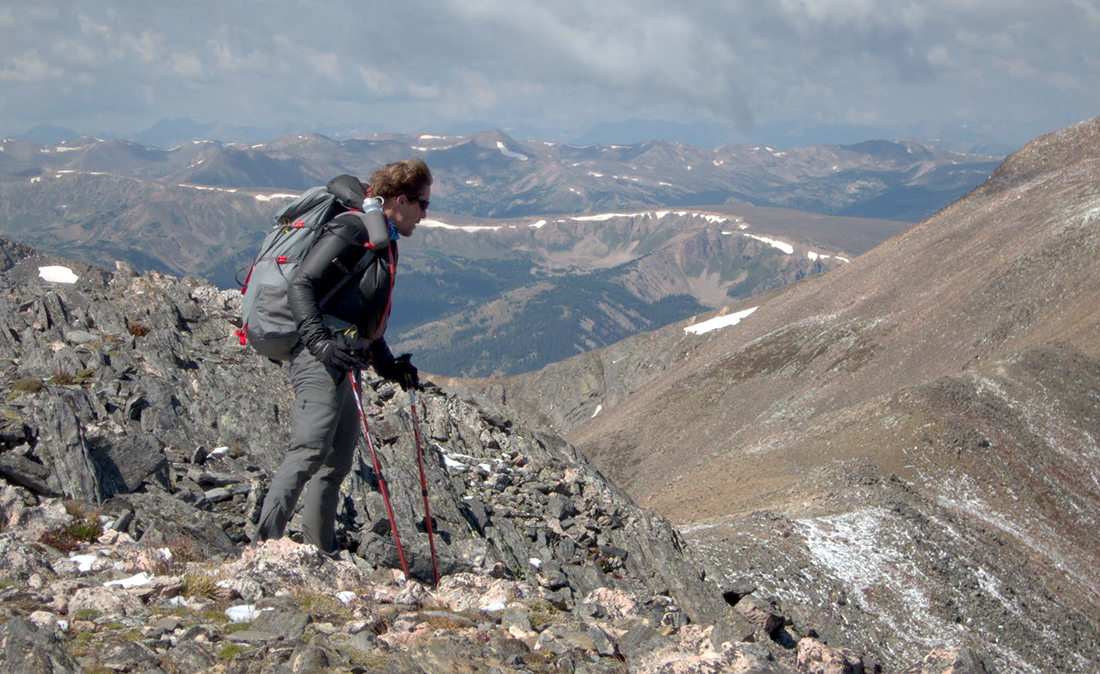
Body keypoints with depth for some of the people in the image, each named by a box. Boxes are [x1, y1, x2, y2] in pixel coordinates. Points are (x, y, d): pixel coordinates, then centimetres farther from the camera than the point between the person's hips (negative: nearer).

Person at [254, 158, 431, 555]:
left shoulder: (382, 245, 23)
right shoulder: (353, 231, -8)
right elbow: (301, 287, -18)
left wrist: (390, 367, 26)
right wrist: (320, 343, -29)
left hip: (340, 363, 11)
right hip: (320, 359, -11)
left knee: (337, 462, 14)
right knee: (310, 450, -22)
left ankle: (321, 557, 21)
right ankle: (266, 544, -27)